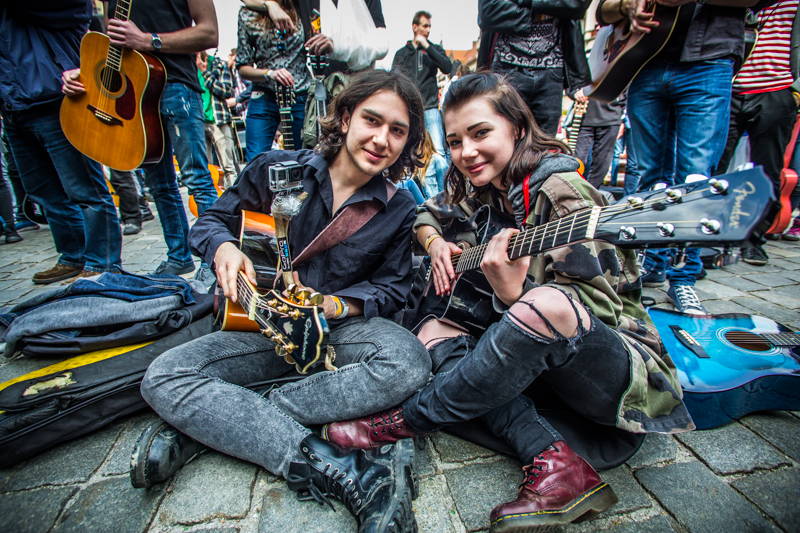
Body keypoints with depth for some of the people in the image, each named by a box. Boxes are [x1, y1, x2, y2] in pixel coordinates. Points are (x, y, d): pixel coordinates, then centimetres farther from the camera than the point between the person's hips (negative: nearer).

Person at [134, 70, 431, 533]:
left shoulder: (400, 210, -2)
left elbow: (392, 289, 0)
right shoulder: (277, 170, -3)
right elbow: (212, 221, 8)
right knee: (164, 378, -22)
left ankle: (206, 424, -24)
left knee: (408, 362, -33)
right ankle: (348, 476, -36)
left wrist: (332, 305, -19)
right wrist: (223, 248, -16)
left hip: (344, 327, 0)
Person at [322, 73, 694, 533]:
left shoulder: (561, 191, -18)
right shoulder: (477, 187, 4)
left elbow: (597, 308, -21)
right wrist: (436, 242, -1)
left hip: (616, 364, -7)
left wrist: (515, 295, -37)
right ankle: (554, 463, -19)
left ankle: (403, 423, -18)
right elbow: (428, 216, 21)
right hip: (539, 355, 8)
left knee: (545, 305, -38)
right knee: (433, 334, -6)